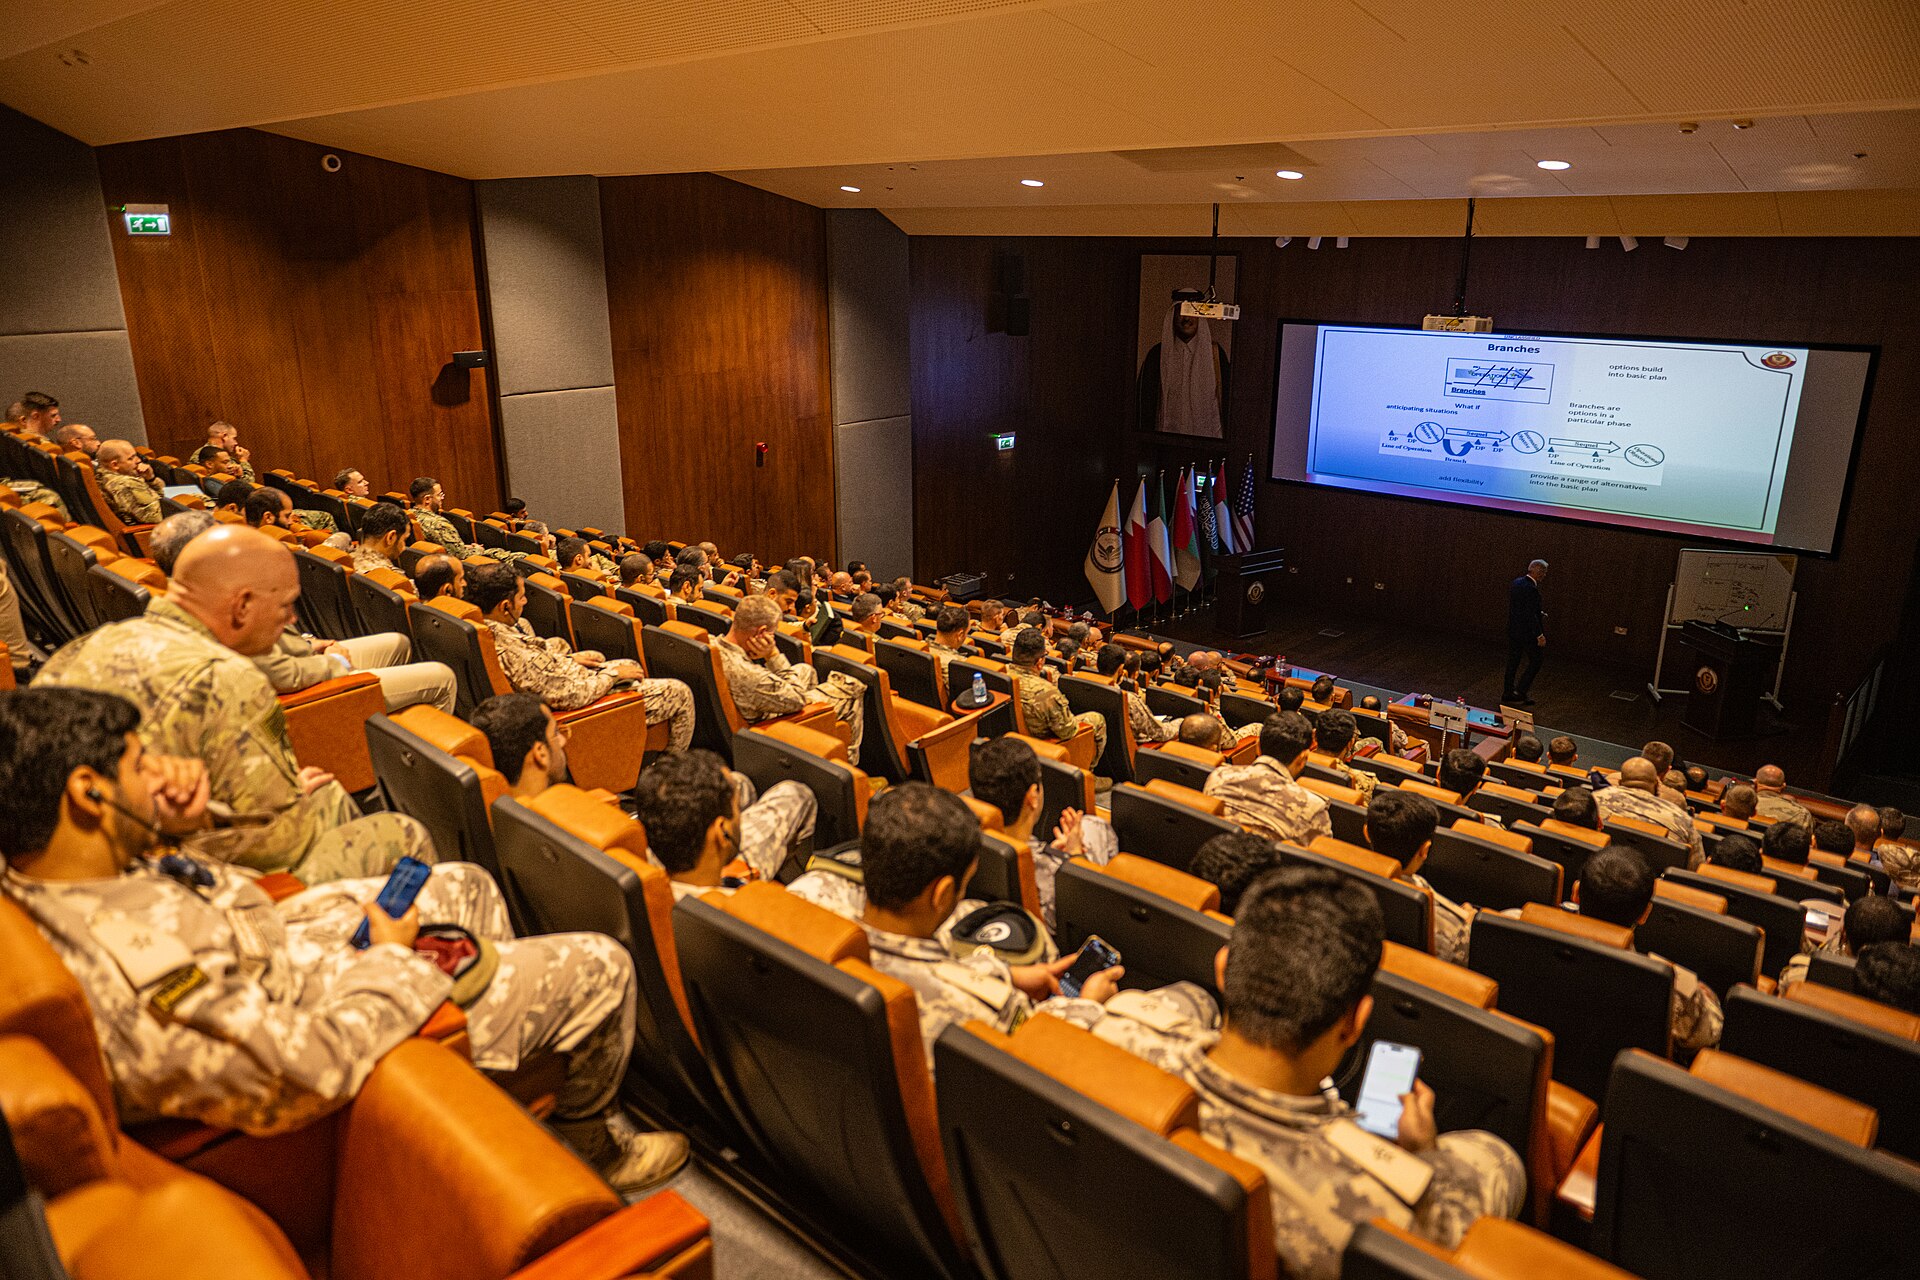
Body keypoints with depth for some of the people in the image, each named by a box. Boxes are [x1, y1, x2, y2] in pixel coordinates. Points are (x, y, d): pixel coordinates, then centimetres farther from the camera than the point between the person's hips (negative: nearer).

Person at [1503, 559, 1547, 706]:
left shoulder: (1515, 583, 4)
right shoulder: (1531, 589, -23)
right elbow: (1531, 615, -23)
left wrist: (1538, 613, 15)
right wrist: (1540, 635, -18)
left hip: (1512, 629, 8)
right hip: (1527, 633, -8)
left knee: (1512, 662, 15)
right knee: (1535, 663, 5)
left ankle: (1508, 694, 22)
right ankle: (1519, 693, 4)